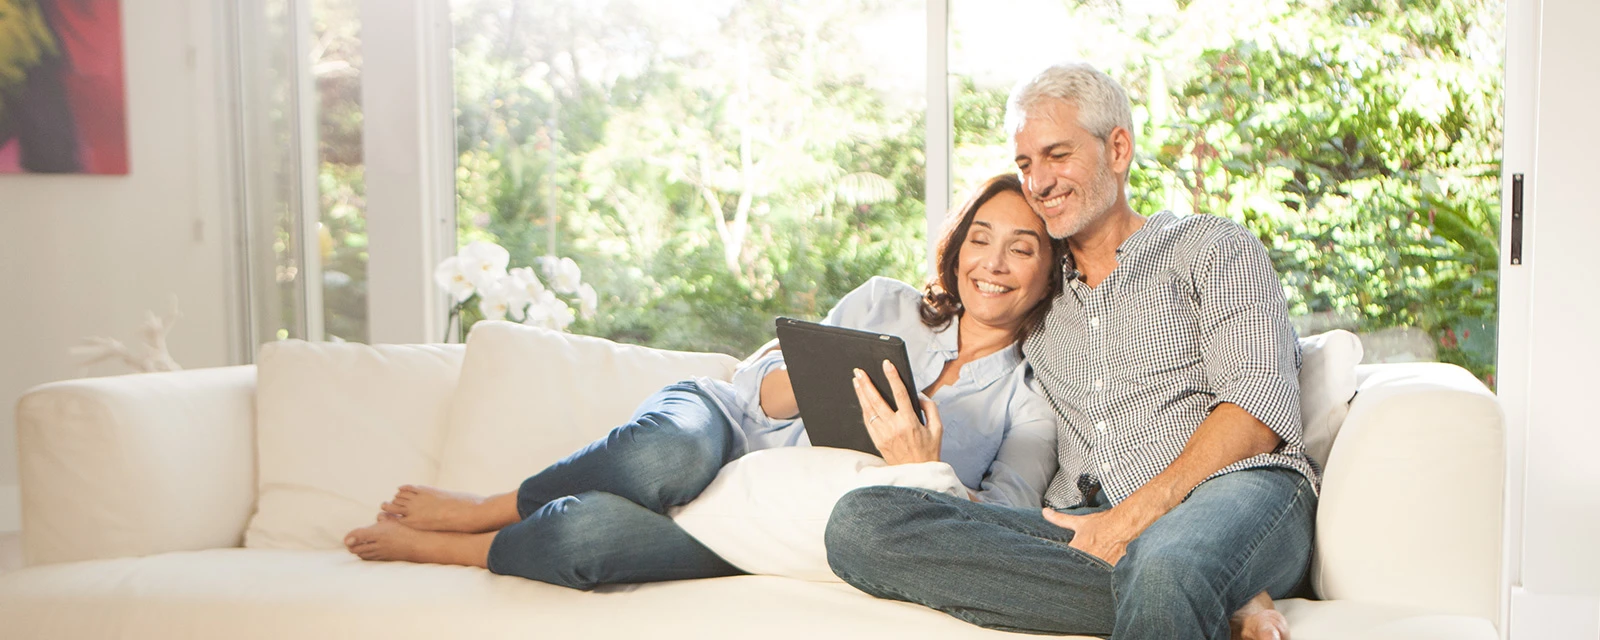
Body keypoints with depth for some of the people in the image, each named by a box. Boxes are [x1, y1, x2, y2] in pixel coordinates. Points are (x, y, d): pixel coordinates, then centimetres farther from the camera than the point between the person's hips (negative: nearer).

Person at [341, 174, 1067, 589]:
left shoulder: (1035, 398, 2)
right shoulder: (884, 303, 5)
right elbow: (758, 388, 3)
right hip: (724, 430, 2)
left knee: (583, 531, -31)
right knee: (667, 455, -39)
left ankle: (441, 547, -1)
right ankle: (476, 509, -12)